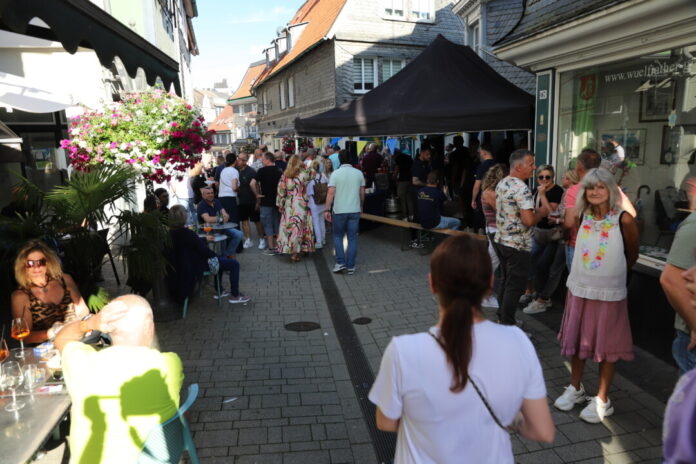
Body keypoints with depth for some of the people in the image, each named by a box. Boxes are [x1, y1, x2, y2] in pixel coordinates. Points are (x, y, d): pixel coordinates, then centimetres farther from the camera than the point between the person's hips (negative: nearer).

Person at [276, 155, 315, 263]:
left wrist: (280, 205, 11)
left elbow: (281, 191, 3)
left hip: (288, 206, 2)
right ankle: (295, 253, 6)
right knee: (299, 227, 4)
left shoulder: (285, 175, 1)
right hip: (301, 205, -2)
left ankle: (289, 250, 13)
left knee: (289, 227, 8)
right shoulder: (304, 173, -5)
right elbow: (313, 174, 16)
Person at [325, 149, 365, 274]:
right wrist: (361, 206, 21)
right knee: (352, 238, 8)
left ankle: (340, 262, 7)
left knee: (338, 236, 14)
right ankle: (350, 266, 10)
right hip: (355, 210, 2)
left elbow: (331, 193, -12)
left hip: (339, 210, -2)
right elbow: (362, 193, 6)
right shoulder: (359, 173, 2)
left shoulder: (336, 173, -7)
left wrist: (327, 210, -9)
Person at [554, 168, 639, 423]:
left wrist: (612, 275, 12)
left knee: (606, 345, 8)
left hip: (609, 293, -4)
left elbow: (632, 255, 1)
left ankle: (602, 400, 23)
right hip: (579, 289, 4)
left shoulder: (624, 219, -12)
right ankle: (575, 388, 34)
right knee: (576, 339, 15)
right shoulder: (583, 216, 0)